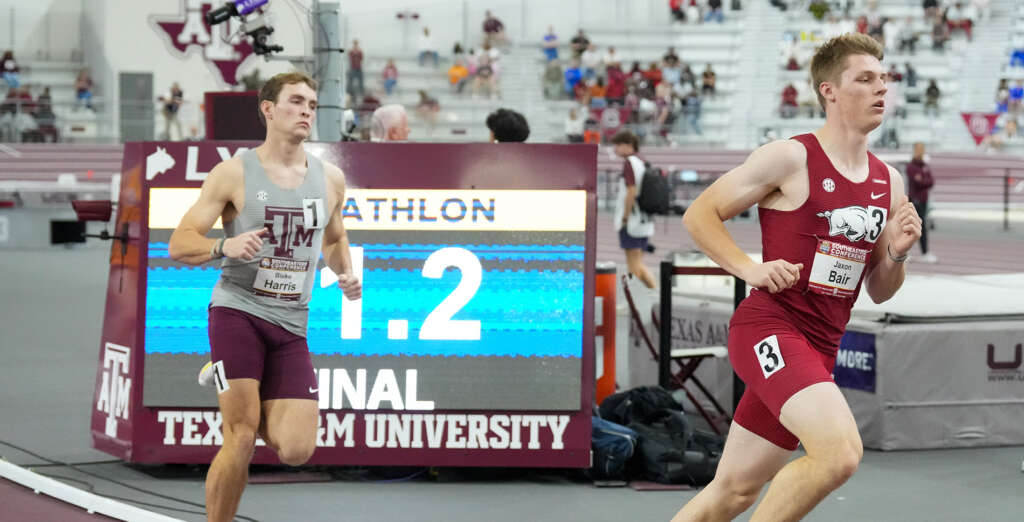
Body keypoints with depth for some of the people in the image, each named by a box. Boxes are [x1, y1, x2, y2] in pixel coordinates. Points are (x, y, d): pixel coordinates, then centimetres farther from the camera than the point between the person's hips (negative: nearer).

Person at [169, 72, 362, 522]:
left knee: (295, 451, -6)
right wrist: (225, 245, -24)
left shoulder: (330, 179, 10)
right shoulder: (234, 173, -3)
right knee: (241, 440, -15)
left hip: (291, 326, 4)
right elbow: (179, 245, -4)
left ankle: (237, 393, 24)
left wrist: (344, 272, 7)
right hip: (237, 311, -4)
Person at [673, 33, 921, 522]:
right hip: (769, 328, -7)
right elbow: (699, 214, -3)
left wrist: (896, 253, -2)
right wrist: (750, 269, -16)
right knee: (840, 452, -28)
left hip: (819, 347, 8)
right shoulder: (790, 158, -7)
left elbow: (879, 292, 19)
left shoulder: (889, 183, 12)